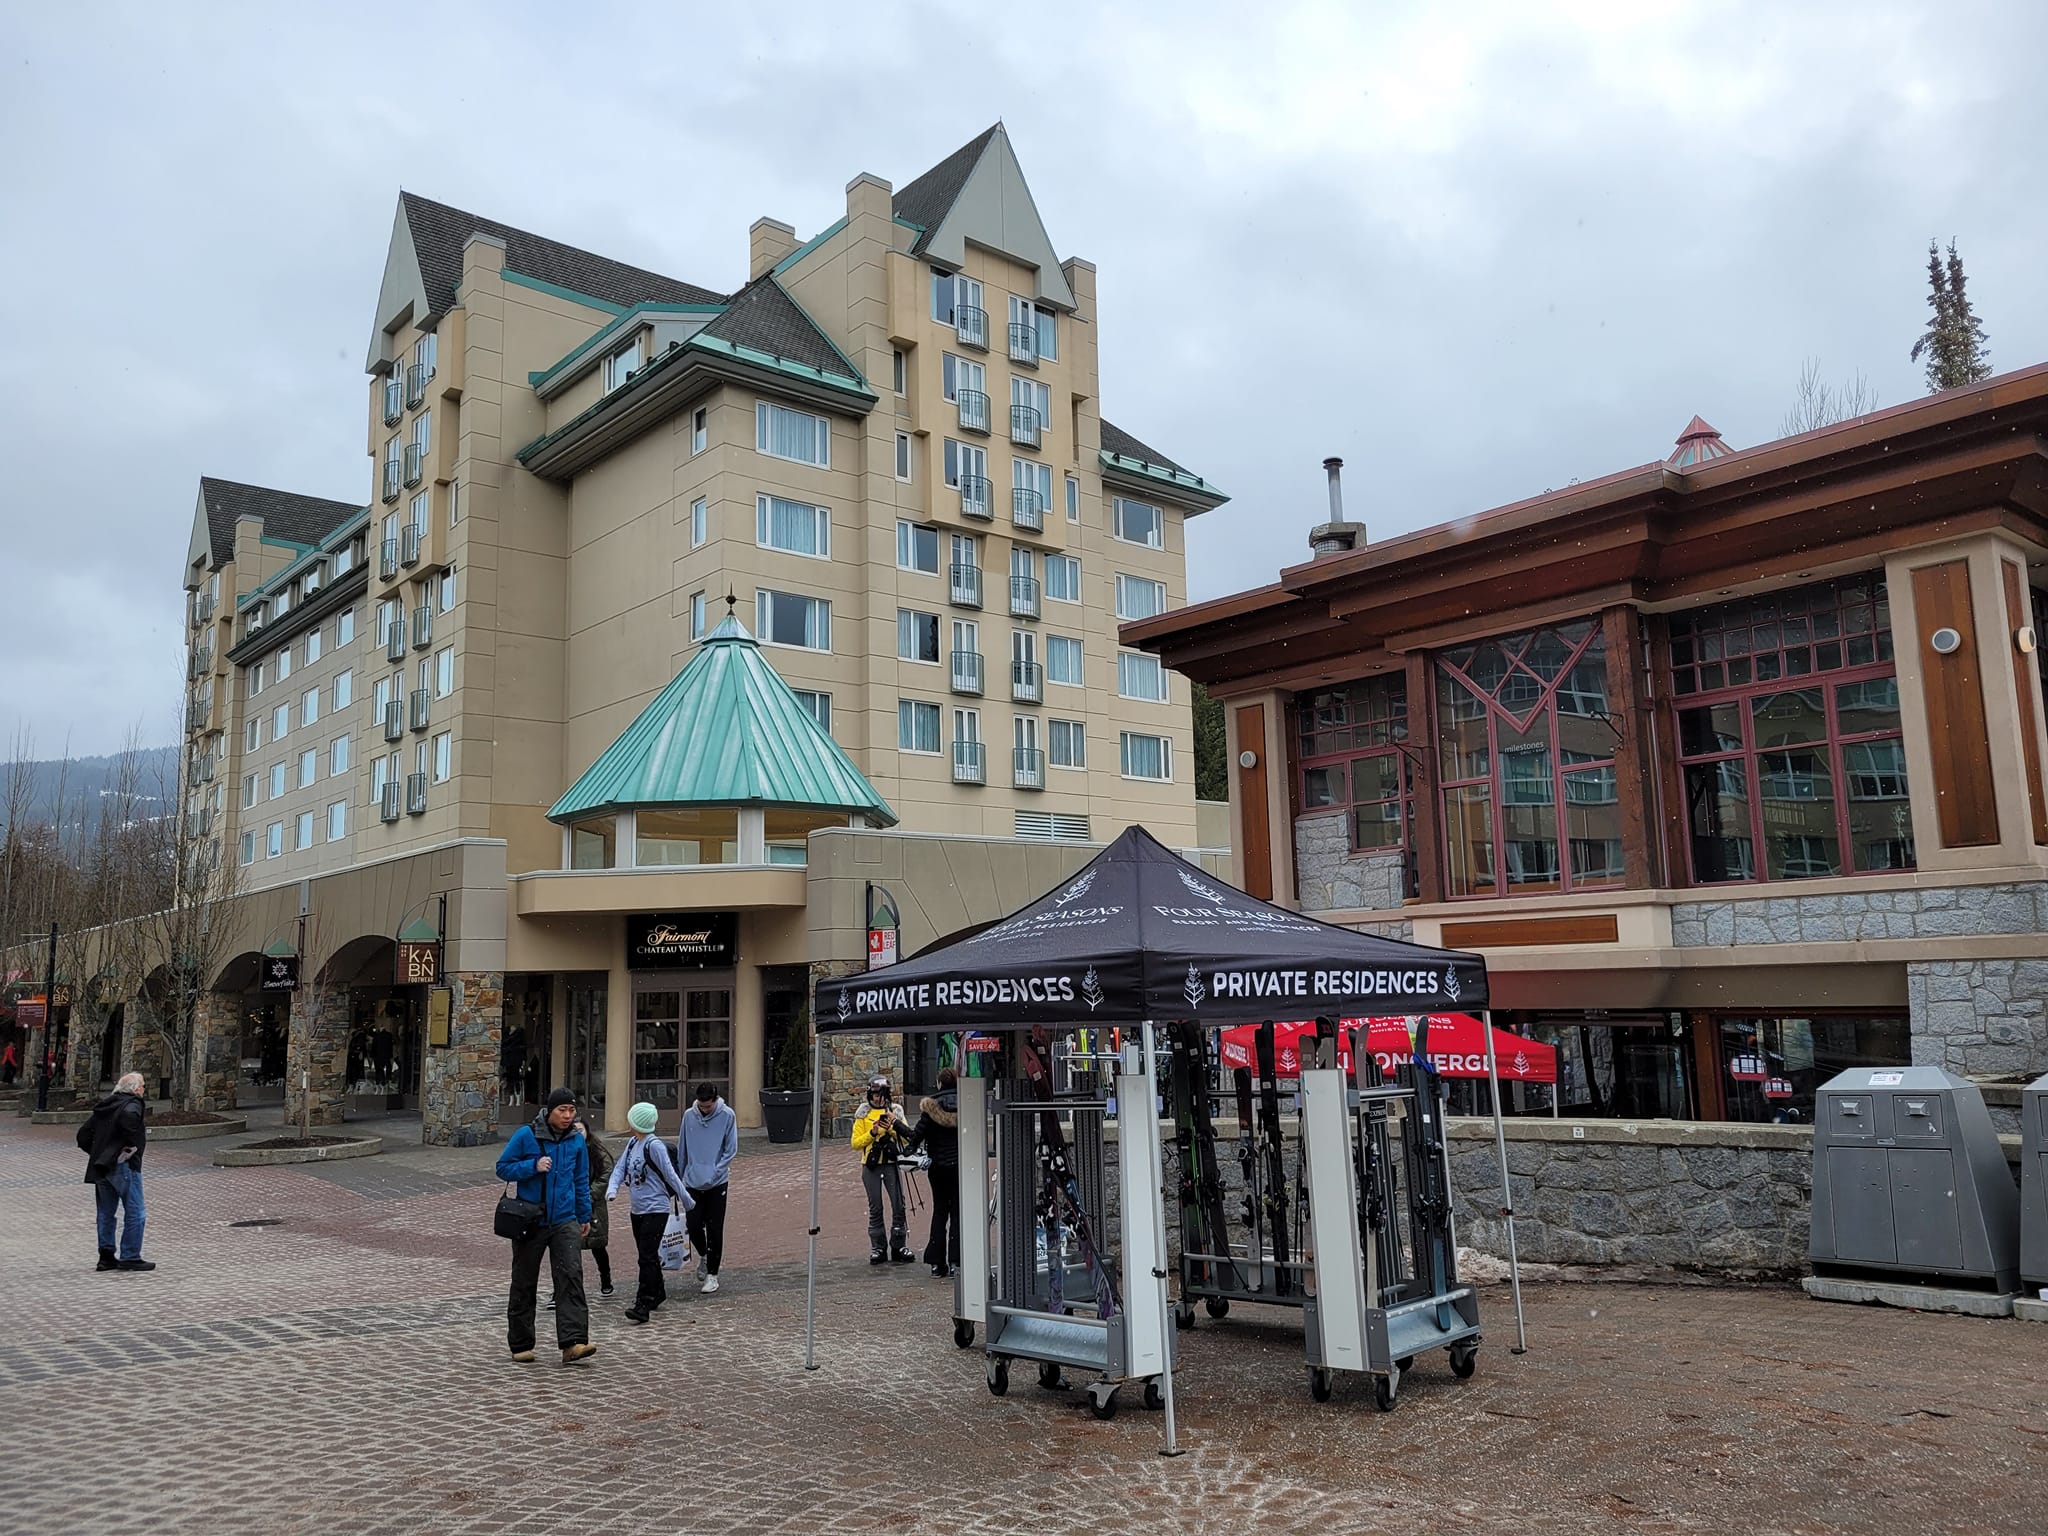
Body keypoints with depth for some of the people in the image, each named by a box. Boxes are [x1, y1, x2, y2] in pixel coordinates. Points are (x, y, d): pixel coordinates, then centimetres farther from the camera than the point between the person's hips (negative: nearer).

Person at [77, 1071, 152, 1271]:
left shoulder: (104, 1107, 16)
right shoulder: (132, 1104, -9)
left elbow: (83, 1134, 17)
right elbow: (128, 1116, -34)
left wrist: (96, 1153, 15)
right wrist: (133, 1144, -21)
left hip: (101, 1166, 8)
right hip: (124, 1165, -8)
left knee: (106, 1213, 14)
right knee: (134, 1213, -2)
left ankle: (106, 1256, 17)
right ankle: (130, 1257, -1)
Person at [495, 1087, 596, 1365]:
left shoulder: (576, 1140, 5)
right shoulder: (526, 1136, -7)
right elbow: (503, 1167, -3)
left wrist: (585, 1216, 16)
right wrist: (533, 1166, -18)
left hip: (565, 1221, 2)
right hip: (530, 1222, -2)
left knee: (571, 1277, -13)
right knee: (524, 1284, 9)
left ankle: (573, 1342, -18)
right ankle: (521, 1345, 22)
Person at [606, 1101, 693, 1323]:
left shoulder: (654, 1145, -16)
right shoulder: (632, 1143, 9)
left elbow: (670, 1175, -14)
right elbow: (620, 1167, 6)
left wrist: (686, 1201, -8)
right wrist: (612, 1188, -14)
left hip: (655, 1209, -9)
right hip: (637, 1209, 9)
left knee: (647, 1257, -11)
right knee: (647, 1255, 19)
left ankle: (644, 1304, -11)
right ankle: (658, 1292, 34)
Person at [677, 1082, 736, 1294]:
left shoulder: (727, 1116, -7)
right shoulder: (689, 1116, 1)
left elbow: (731, 1149, -5)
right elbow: (682, 1149, 10)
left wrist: (715, 1172, -13)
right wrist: (680, 1177, 10)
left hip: (717, 1183, -2)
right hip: (693, 1182, 3)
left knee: (714, 1230, 0)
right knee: (694, 1227, 2)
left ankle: (712, 1274, 10)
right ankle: (703, 1255, 32)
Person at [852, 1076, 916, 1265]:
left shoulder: (895, 1111, 7)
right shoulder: (864, 1115, 5)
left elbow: (907, 1138, -1)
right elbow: (856, 1143, -1)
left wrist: (894, 1126, -15)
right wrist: (872, 1132, -14)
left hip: (892, 1164, 1)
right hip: (871, 1166, 0)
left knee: (899, 1205, -3)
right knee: (875, 1209, 3)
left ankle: (898, 1246, 6)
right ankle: (877, 1248, 10)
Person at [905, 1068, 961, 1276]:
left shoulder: (932, 1105, -6)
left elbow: (920, 1130, -7)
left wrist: (909, 1147, 7)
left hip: (938, 1165, 0)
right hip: (961, 1164, 0)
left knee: (939, 1210, 10)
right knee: (957, 1211, 4)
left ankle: (937, 1262, 10)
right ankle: (955, 1261, -2)